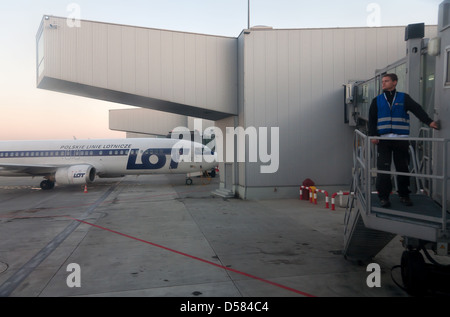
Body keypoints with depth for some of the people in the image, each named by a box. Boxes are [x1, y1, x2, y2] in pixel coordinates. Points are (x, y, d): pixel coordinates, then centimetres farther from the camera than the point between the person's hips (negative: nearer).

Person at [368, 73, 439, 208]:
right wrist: (373, 135, -5)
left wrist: (429, 121, -20)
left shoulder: (404, 98, 8)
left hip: (401, 139, 0)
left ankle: (404, 195, 18)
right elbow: (372, 119, 8)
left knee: (403, 168, 5)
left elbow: (417, 110, -5)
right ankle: (383, 196, 6)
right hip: (383, 140, 0)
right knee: (383, 169, -3)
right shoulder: (377, 100, 12)